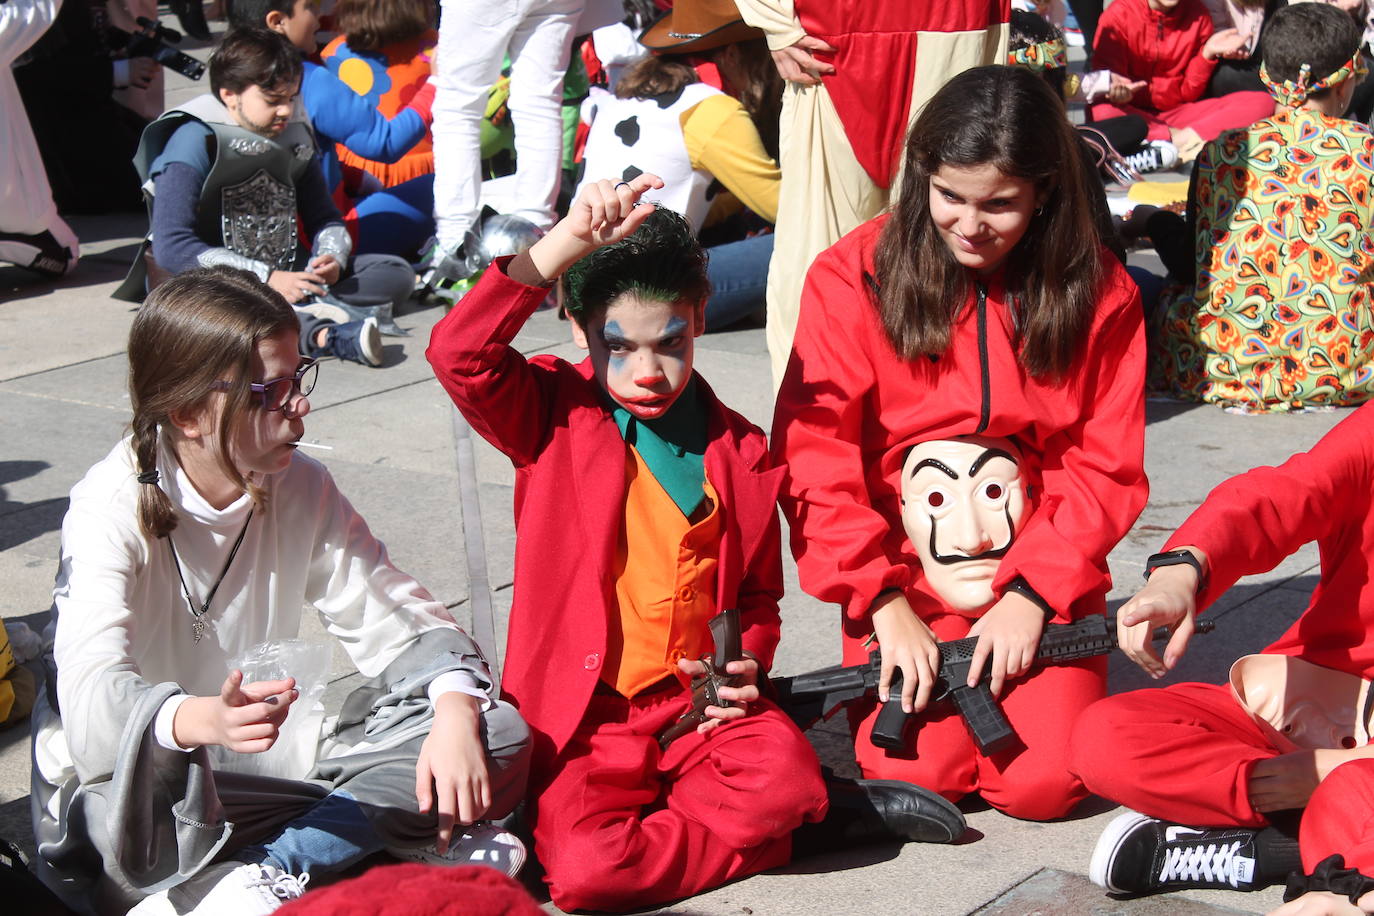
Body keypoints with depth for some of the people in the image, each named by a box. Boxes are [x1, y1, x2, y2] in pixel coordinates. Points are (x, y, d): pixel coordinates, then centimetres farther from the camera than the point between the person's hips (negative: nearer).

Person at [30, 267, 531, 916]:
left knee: (499, 736, -12)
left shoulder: (300, 489, -1)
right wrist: (202, 719, -55)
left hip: (255, 763, 6)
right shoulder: (114, 507, -18)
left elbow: (393, 616, -2)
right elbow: (92, 693, -33)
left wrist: (455, 707, -25)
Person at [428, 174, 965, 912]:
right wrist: (566, 243, -24)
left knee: (786, 776, -33)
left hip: (697, 704, 1)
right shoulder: (555, 418, 1)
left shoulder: (741, 453, 9)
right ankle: (777, 829, -8)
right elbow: (459, 353, -19)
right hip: (579, 714, 0)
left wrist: (747, 663, -1)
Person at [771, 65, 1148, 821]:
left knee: (1043, 783, -15)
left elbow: (1106, 469, 0)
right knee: (920, 771, -17)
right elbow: (815, 458, -8)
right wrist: (884, 604, -15)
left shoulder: (1098, 292, 0)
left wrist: (1033, 594, -13)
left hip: (1042, 577, 1)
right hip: (903, 572, -1)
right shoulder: (854, 277, -5)